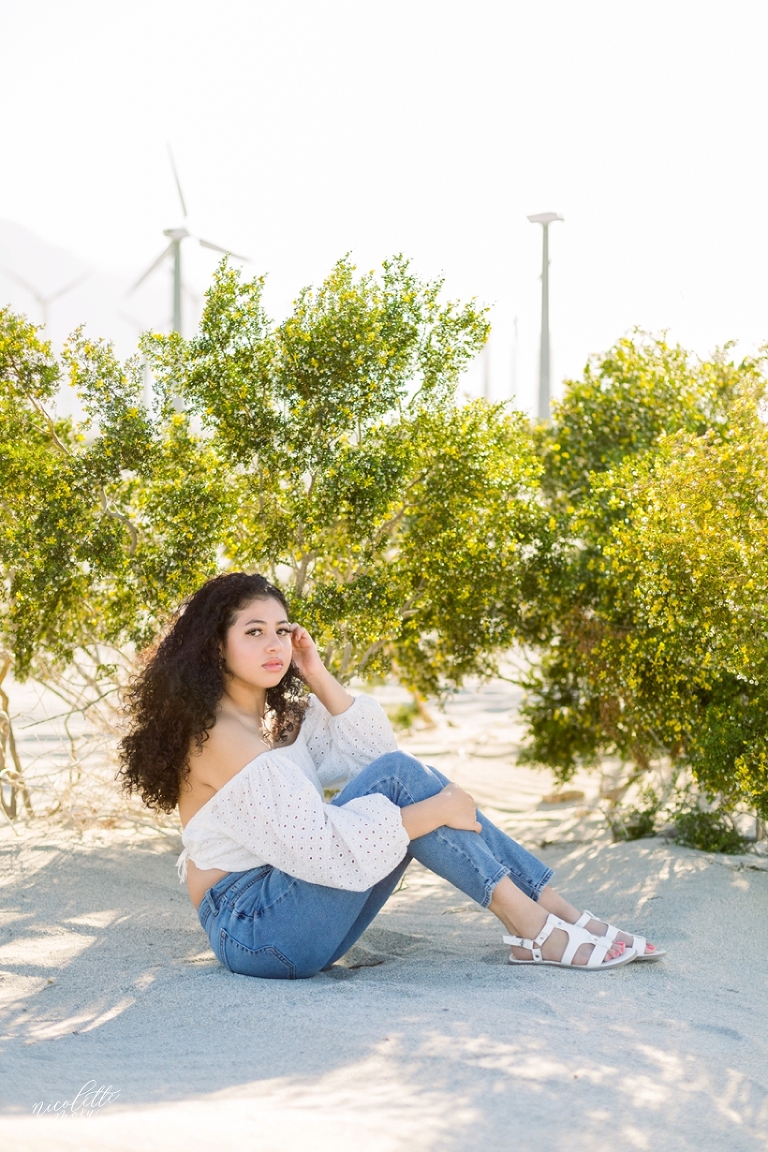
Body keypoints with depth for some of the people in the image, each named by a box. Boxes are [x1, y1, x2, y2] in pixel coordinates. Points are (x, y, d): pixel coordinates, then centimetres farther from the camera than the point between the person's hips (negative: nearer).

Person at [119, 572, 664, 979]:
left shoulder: (278, 716, 14)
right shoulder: (220, 738, -17)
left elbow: (372, 748, 10)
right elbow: (317, 847, -24)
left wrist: (318, 677, 2)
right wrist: (433, 811, -19)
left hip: (291, 918, 9)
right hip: (253, 928, -9)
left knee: (405, 778, -1)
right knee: (396, 776, -19)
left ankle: (557, 909, -5)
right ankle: (534, 929, -17)